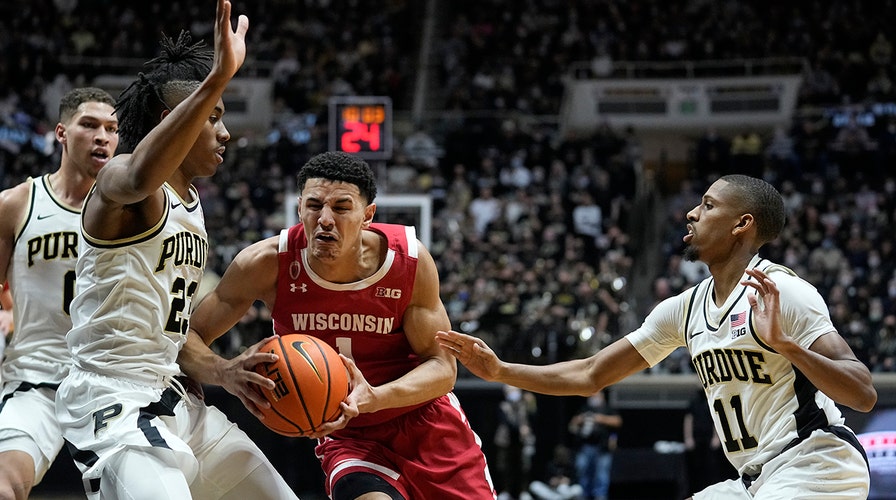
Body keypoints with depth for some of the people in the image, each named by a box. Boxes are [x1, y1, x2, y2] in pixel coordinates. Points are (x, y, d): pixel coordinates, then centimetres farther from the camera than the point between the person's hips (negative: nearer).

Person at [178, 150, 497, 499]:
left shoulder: (410, 259, -20)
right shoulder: (269, 264, -20)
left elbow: (442, 368, -15)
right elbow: (187, 336, -17)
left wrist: (374, 398, -35)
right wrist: (224, 372, -40)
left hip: (427, 421, 2)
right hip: (346, 436, -2)